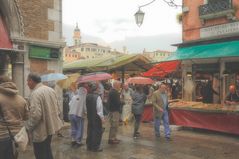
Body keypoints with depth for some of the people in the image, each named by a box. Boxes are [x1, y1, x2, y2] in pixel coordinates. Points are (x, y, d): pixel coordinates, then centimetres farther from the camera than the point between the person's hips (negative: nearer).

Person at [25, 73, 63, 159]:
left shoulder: (35, 93, -21)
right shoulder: (51, 90, 5)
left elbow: (35, 115, -28)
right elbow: (58, 109, 11)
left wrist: (27, 127, -14)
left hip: (41, 131, -8)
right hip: (50, 127, 9)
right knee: (47, 151, 24)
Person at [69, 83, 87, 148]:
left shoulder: (74, 97, 0)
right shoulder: (84, 97, -13)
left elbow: (70, 104, 4)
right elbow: (85, 107, -12)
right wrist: (85, 112, 7)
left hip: (71, 114, 5)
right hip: (79, 115, -5)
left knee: (73, 128, 19)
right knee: (80, 129, 9)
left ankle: (73, 140, 26)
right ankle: (78, 142, 14)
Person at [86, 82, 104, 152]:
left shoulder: (87, 96, 0)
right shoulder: (97, 97, -18)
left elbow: (86, 107, 8)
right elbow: (99, 108, -17)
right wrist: (102, 117, -10)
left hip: (89, 117, 6)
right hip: (96, 117, -6)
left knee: (90, 130, 15)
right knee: (97, 131, 5)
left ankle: (89, 146, 25)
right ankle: (95, 147, 11)